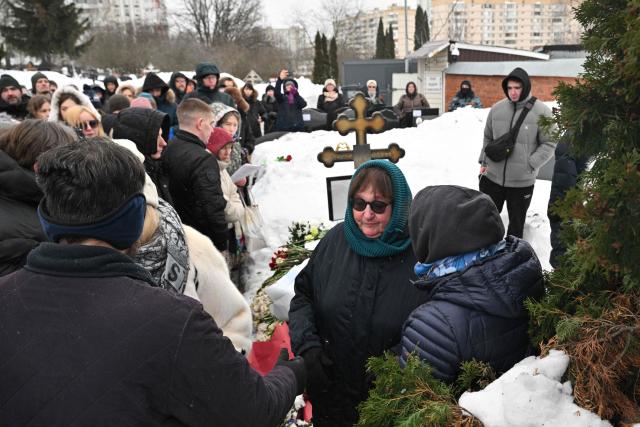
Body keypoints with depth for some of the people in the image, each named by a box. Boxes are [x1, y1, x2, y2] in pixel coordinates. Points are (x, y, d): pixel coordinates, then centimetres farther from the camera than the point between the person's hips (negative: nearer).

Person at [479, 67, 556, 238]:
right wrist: (484, 161, 6)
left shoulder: (541, 111, -9)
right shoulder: (497, 108, 2)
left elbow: (549, 143, -6)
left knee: (516, 224, 13)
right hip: (492, 177, 3)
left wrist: (530, 165, -14)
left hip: (522, 181, -3)